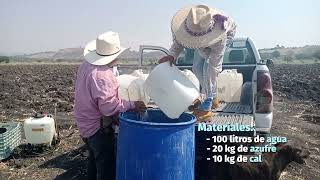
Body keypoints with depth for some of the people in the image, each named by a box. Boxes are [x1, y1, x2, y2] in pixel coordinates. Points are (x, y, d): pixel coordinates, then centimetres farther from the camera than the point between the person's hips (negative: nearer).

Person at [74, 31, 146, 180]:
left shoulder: (86, 65, 1)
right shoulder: (102, 75, -28)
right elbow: (109, 106, -29)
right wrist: (132, 105, -22)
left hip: (86, 124, 10)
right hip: (99, 128, -9)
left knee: (94, 161, 25)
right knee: (106, 167, 3)